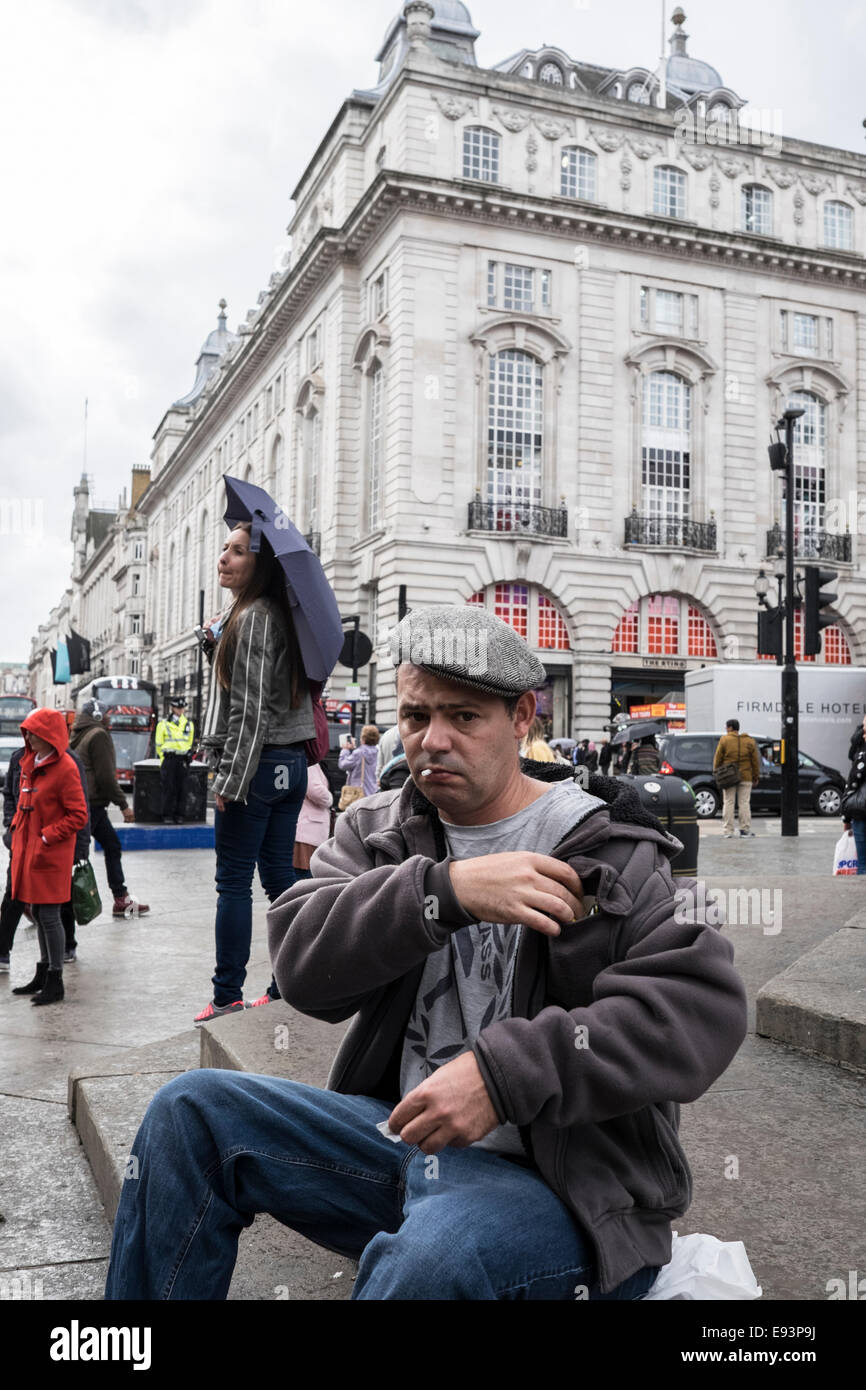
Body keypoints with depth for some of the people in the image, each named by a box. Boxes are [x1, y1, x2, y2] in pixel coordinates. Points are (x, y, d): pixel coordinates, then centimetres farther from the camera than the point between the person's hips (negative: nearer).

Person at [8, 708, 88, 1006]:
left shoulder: (65, 769, -16)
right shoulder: (29, 763, 10)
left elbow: (78, 816, -16)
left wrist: (47, 837, -18)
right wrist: (17, 828, 11)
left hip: (51, 853, -8)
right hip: (28, 848, 8)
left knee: (49, 915, -3)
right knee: (38, 913, 16)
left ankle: (55, 981, 8)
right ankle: (43, 974, 28)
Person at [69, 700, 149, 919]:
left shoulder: (76, 735, 16)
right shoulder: (98, 735, -10)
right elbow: (105, 776, -15)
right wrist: (123, 805, -10)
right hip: (90, 803, -9)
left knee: (112, 845, 14)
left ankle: (122, 900, 17)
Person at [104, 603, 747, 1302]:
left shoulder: (612, 858, -7)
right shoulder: (376, 830, 7)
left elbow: (705, 1005, -21)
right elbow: (303, 963, -8)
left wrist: (505, 1073, -30)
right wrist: (446, 890, -25)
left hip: (557, 1180, -5)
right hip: (404, 1133, 6)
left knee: (432, 1257, -39)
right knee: (191, 1110, -5)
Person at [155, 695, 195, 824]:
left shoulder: (189, 724, 14)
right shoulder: (163, 724, 5)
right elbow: (159, 745, 7)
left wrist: (188, 753, 10)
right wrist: (164, 758, 2)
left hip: (182, 760, 3)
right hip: (168, 759, -3)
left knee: (181, 789, 1)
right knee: (168, 789, -6)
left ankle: (179, 815, 6)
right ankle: (167, 816, -3)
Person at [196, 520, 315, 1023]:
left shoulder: (252, 617, -12)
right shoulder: (283, 615, 15)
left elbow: (251, 708, -18)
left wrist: (231, 778, -17)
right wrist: (221, 639, 15)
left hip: (258, 766, -9)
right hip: (292, 764, 9)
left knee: (234, 883, -3)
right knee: (280, 878, 11)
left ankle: (228, 996, 3)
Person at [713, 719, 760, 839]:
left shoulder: (724, 740, -2)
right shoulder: (750, 741, 4)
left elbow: (718, 758, -2)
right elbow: (755, 761, 5)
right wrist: (756, 776, 12)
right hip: (746, 777, 1)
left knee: (728, 803, 3)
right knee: (744, 803, 5)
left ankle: (727, 830, 2)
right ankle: (745, 830, 2)